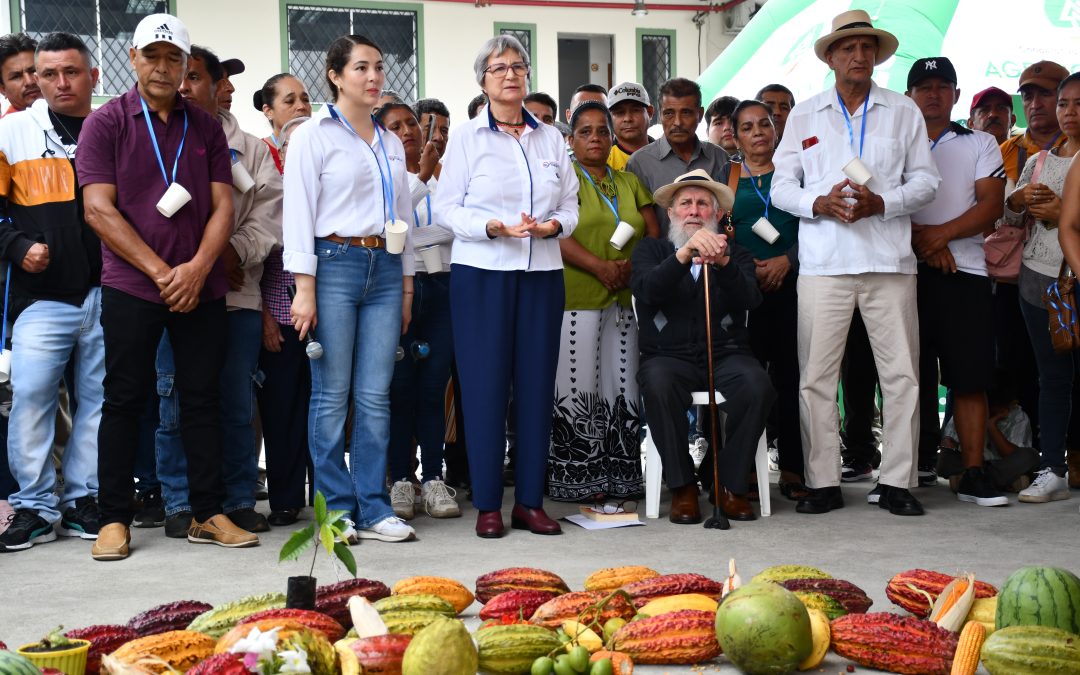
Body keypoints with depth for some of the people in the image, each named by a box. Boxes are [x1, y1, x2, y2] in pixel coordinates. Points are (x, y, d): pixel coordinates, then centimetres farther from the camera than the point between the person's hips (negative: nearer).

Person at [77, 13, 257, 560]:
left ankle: (207, 514, 12)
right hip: (131, 286, -3)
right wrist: (160, 271, -12)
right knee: (124, 399, 1)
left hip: (200, 286, 3)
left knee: (202, 399, 5)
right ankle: (113, 519, 9)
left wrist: (196, 268, -11)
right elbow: (99, 209, -7)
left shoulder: (206, 127, 11)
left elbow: (222, 207, 5)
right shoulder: (106, 124, 1)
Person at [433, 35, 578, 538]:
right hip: (482, 274, -3)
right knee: (485, 383, -4)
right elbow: (445, 208, -2)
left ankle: (530, 501, 10)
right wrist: (491, 227, -17)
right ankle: (487, 505, 4)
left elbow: (571, 205, 14)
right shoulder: (466, 138, 3)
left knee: (536, 383, 2)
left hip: (542, 274, 3)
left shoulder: (551, 138, 14)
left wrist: (556, 224, -8)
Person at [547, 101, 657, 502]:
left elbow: (654, 233, 13)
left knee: (623, 387, 5)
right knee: (579, 388, -5)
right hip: (577, 299, -5)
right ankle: (577, 479, 1)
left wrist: (633, 265, -7)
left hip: (625, 299, 5)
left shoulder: (629, 182, 19)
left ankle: (620, 476, 11)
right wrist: (600, 267, -19)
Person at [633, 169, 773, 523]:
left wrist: (722, 263, -25)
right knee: (658, 385, -34)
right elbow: (647, 289, -9)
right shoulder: (651, 250, 15)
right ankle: (682, 487, -18)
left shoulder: (736, 254, 17)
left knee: (757, 386, -30)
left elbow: (750, 298, -5)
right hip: (669, 356, -1)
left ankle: (730, 484, -12)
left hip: (727, 355, 1)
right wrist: (685, 253, -25)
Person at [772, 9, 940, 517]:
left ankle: (896, 482, 6)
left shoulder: (904, 112, 14)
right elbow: (782, 186, 10)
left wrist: (881, 202, -9)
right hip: (823, 262, 0)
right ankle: (823, 483, 4)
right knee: (816, 375, -3)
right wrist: (820, 202, -10)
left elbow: (925, 179, 9)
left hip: (889, 260, 0)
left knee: (902, 373, -2)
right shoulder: (804, 115, 15)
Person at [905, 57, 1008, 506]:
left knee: (970, 377, -4)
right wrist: (919, 239, -13)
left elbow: (991, 205, 1)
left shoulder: (981, 145, 14)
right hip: (906, 271, 0)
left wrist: (941, 234, -12)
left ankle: (973, 474, -1)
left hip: (965, 271, 0)